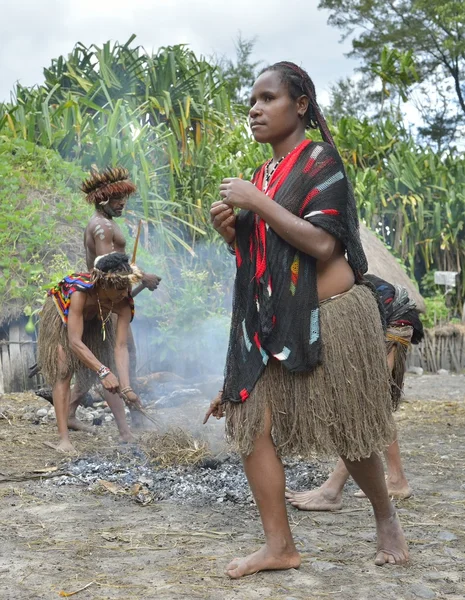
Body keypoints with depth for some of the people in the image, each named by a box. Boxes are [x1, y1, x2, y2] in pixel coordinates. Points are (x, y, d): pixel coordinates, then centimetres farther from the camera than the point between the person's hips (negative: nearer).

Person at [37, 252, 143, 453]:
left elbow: (121, 347, -33)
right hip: (61, 316, -4)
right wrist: (103, 372, -58)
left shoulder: (124, 303, -31)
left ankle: (125, 431, 4)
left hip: (94, 320, 4)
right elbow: (75, 342, -48)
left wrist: (126, 387, -44)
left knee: (110, 369, -3)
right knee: (63, 372, -14)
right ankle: (64, 438, -13)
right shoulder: (80, 291, -44)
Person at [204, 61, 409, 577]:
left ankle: (386, 517, 32)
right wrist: (231, 232, -1)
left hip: (330, 314, -7)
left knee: (346, 433, 5)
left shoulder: (320, 161, -8)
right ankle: (279, 545, 8)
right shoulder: (261, 176, 12)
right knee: (250, 422, -3)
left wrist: (257, 203, -18)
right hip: (275, 320, 7)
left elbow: (322, 243, -21)